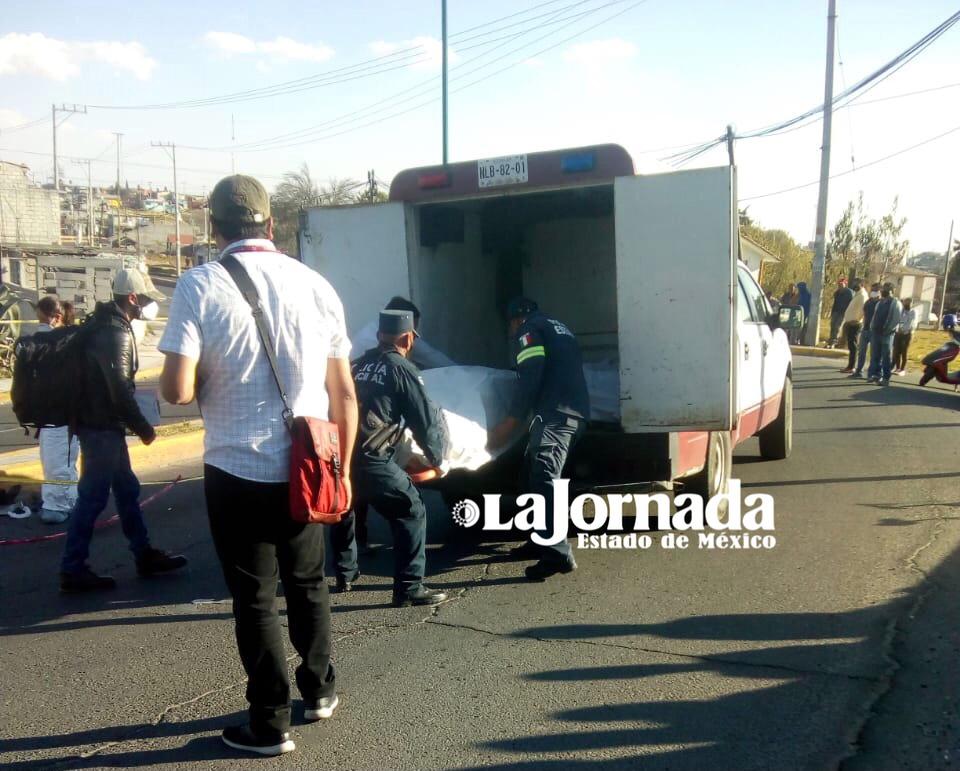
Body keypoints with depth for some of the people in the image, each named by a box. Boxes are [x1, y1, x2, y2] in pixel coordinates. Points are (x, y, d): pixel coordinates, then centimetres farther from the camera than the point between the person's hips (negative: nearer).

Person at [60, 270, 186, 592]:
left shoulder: (106, 325, 13)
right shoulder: (115, 333, -18)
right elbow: (120, 390, -22)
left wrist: (135, 425, 17)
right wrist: (143, 428, -12)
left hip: (102, 424, 10)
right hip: (101, 427, -10)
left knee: (126, 490, 15)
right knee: (93, 496, -4)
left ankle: (144, 555, 23)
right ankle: (72, 569, 5)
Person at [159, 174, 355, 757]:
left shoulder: (201, 286, -10)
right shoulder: (316, 285, 1)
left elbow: (177, 390, -15)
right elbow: (344, 394, 3)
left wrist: (215, 379, 8)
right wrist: (342, 468, 13)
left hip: (237, 472, -3)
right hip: (304, 468, 4)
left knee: (256, 598, 12)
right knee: (309, 582, 23)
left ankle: (271, 724, 21)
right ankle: (320, 691, 37)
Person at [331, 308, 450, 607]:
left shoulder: (359, 364, 19)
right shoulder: (401, 369, 0)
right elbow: (426, 419, 0)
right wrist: (437, 456, 16)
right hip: (369, 459, -8)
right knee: (411, 512, 3)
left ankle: (345, 575, 45)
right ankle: (409, 588, 1)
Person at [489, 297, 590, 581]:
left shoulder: (529, 329, 4)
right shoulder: (559, 328, 31)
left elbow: (531, 378, -10)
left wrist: (512, 421, -9)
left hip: (555, 413, -9)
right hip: (575, 412, 9)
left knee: (543, 478, -18)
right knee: (533, 473, 17)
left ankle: (558, 554, -28)